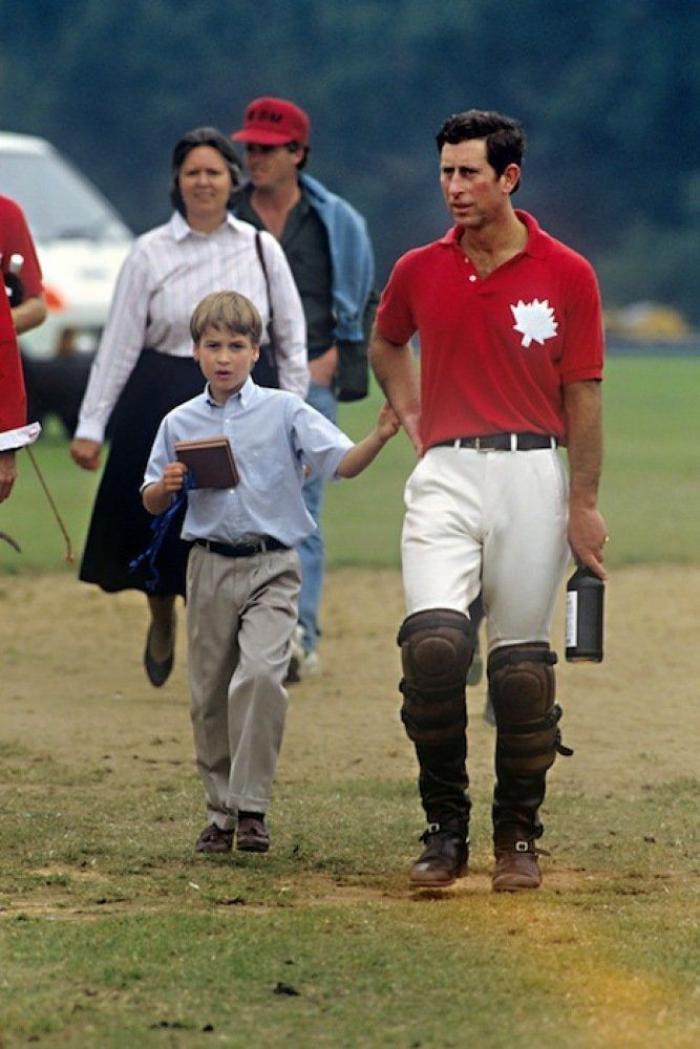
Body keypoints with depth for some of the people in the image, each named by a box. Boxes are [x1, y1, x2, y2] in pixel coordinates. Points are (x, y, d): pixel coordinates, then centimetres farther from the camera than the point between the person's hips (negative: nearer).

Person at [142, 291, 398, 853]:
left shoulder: (284, 411, -1)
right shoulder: (181, 424, 6)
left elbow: (342, 462, -9)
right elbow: (152, 504, 13)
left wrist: (379, 439, -27)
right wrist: (167, 485, -9)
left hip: (272, 567, -3)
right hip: (210, 567, 3)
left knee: (260, 674, -22)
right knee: (210, 694, 8)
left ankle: (251, 807, -16)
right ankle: (220, 811, 21)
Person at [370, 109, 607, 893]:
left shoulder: (566, 275, 0)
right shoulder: (419, 271, 7)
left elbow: (582, 396, 1)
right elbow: (386, 344, 28)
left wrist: (584, 504, -2)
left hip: (532, 475, -1)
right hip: (445, 475, 1)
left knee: (522, 660, 3)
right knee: (433, 640, -17)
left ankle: (518, 836, 15)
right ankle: (444, 829, -7)